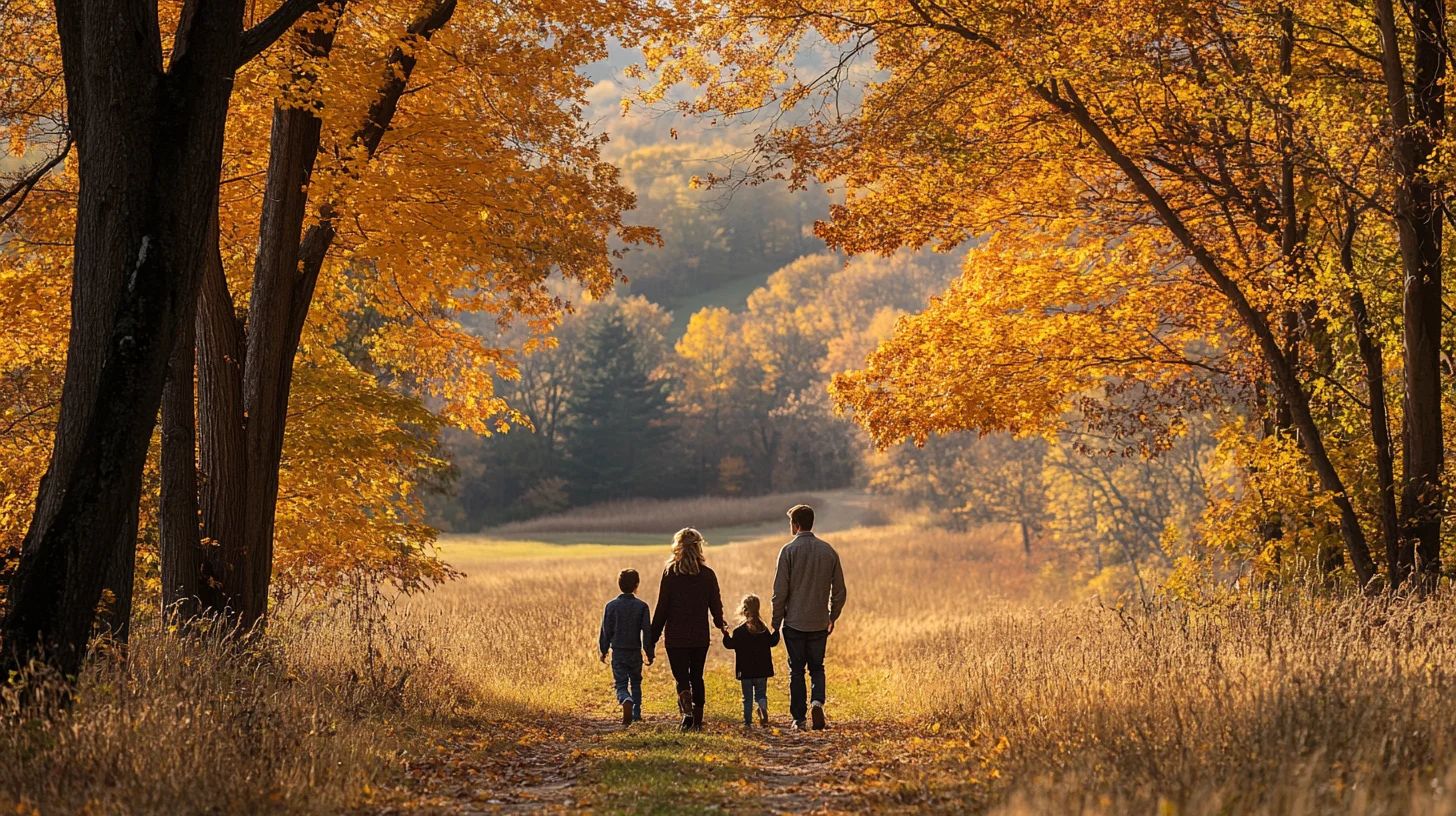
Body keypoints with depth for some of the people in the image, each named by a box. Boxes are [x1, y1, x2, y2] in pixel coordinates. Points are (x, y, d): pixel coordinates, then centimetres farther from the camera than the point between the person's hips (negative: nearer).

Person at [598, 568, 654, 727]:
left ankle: (627, 702, -32)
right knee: (635, 683, 19)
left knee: (621, 685, -1)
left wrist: (603, 651, 12)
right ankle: (636, 714, 20)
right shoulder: (642, 606, -6)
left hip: (618, 652, 0)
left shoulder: (611, 605, -4)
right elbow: (647, 631, -4)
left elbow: (606, 630, 0)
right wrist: (649, 653, 4)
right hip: (635, 652, 0)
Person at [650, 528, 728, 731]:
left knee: (682, 678, 1)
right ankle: (697, 720, 13)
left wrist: (654, 635, 2)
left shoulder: (670, 572, -8)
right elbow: (716, 605, 4)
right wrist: (720, 623, 26)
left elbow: (662, 607, -7)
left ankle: (687, 711, -26)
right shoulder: (707, 574, -2)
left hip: (676, 636, -2)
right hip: (700, 637, 2)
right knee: (697, 677, 14)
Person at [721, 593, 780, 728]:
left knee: (747, 696, 7)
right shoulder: (764, 629, 2)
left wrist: (725, 634, -2)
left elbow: (730, 644, -12)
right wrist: (776, 631, 23)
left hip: (746, 671, -2)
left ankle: (748, 721, 2)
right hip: (762, 670, 2)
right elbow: (772, 642, 10)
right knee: (761, 693, 12)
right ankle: (763, 708, -18)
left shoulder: (740, 630, -10)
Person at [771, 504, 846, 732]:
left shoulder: (789, 551, -9)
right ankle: (817, 701, -11)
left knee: (796, 671, 6)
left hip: (794, 622, -3)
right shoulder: (828, 551, 3)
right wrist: (833, 617, 19)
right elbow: (839, 590, 7)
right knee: (817, 667, 14)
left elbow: (780, 591, -9)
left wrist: (776, 622, 0)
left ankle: (799, 718, 7)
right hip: (819, 623, 3)